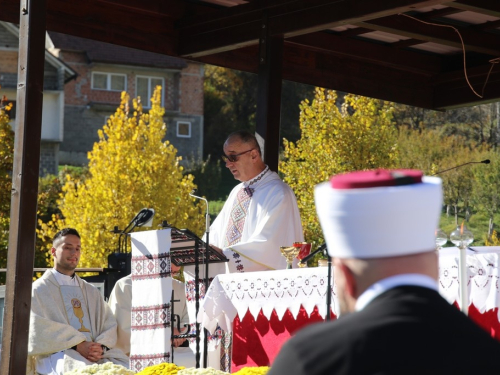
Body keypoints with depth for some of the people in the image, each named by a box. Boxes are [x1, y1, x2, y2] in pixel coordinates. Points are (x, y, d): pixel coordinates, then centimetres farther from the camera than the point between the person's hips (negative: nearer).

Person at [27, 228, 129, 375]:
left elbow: (109, 324, 14)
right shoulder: (38, 290, 11)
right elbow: (39, 328, -3)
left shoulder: (92, 292, 26)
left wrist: (101, 348, -9)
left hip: (95, 356, 5)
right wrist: (78, 346, -15)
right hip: (57, 357, -4)